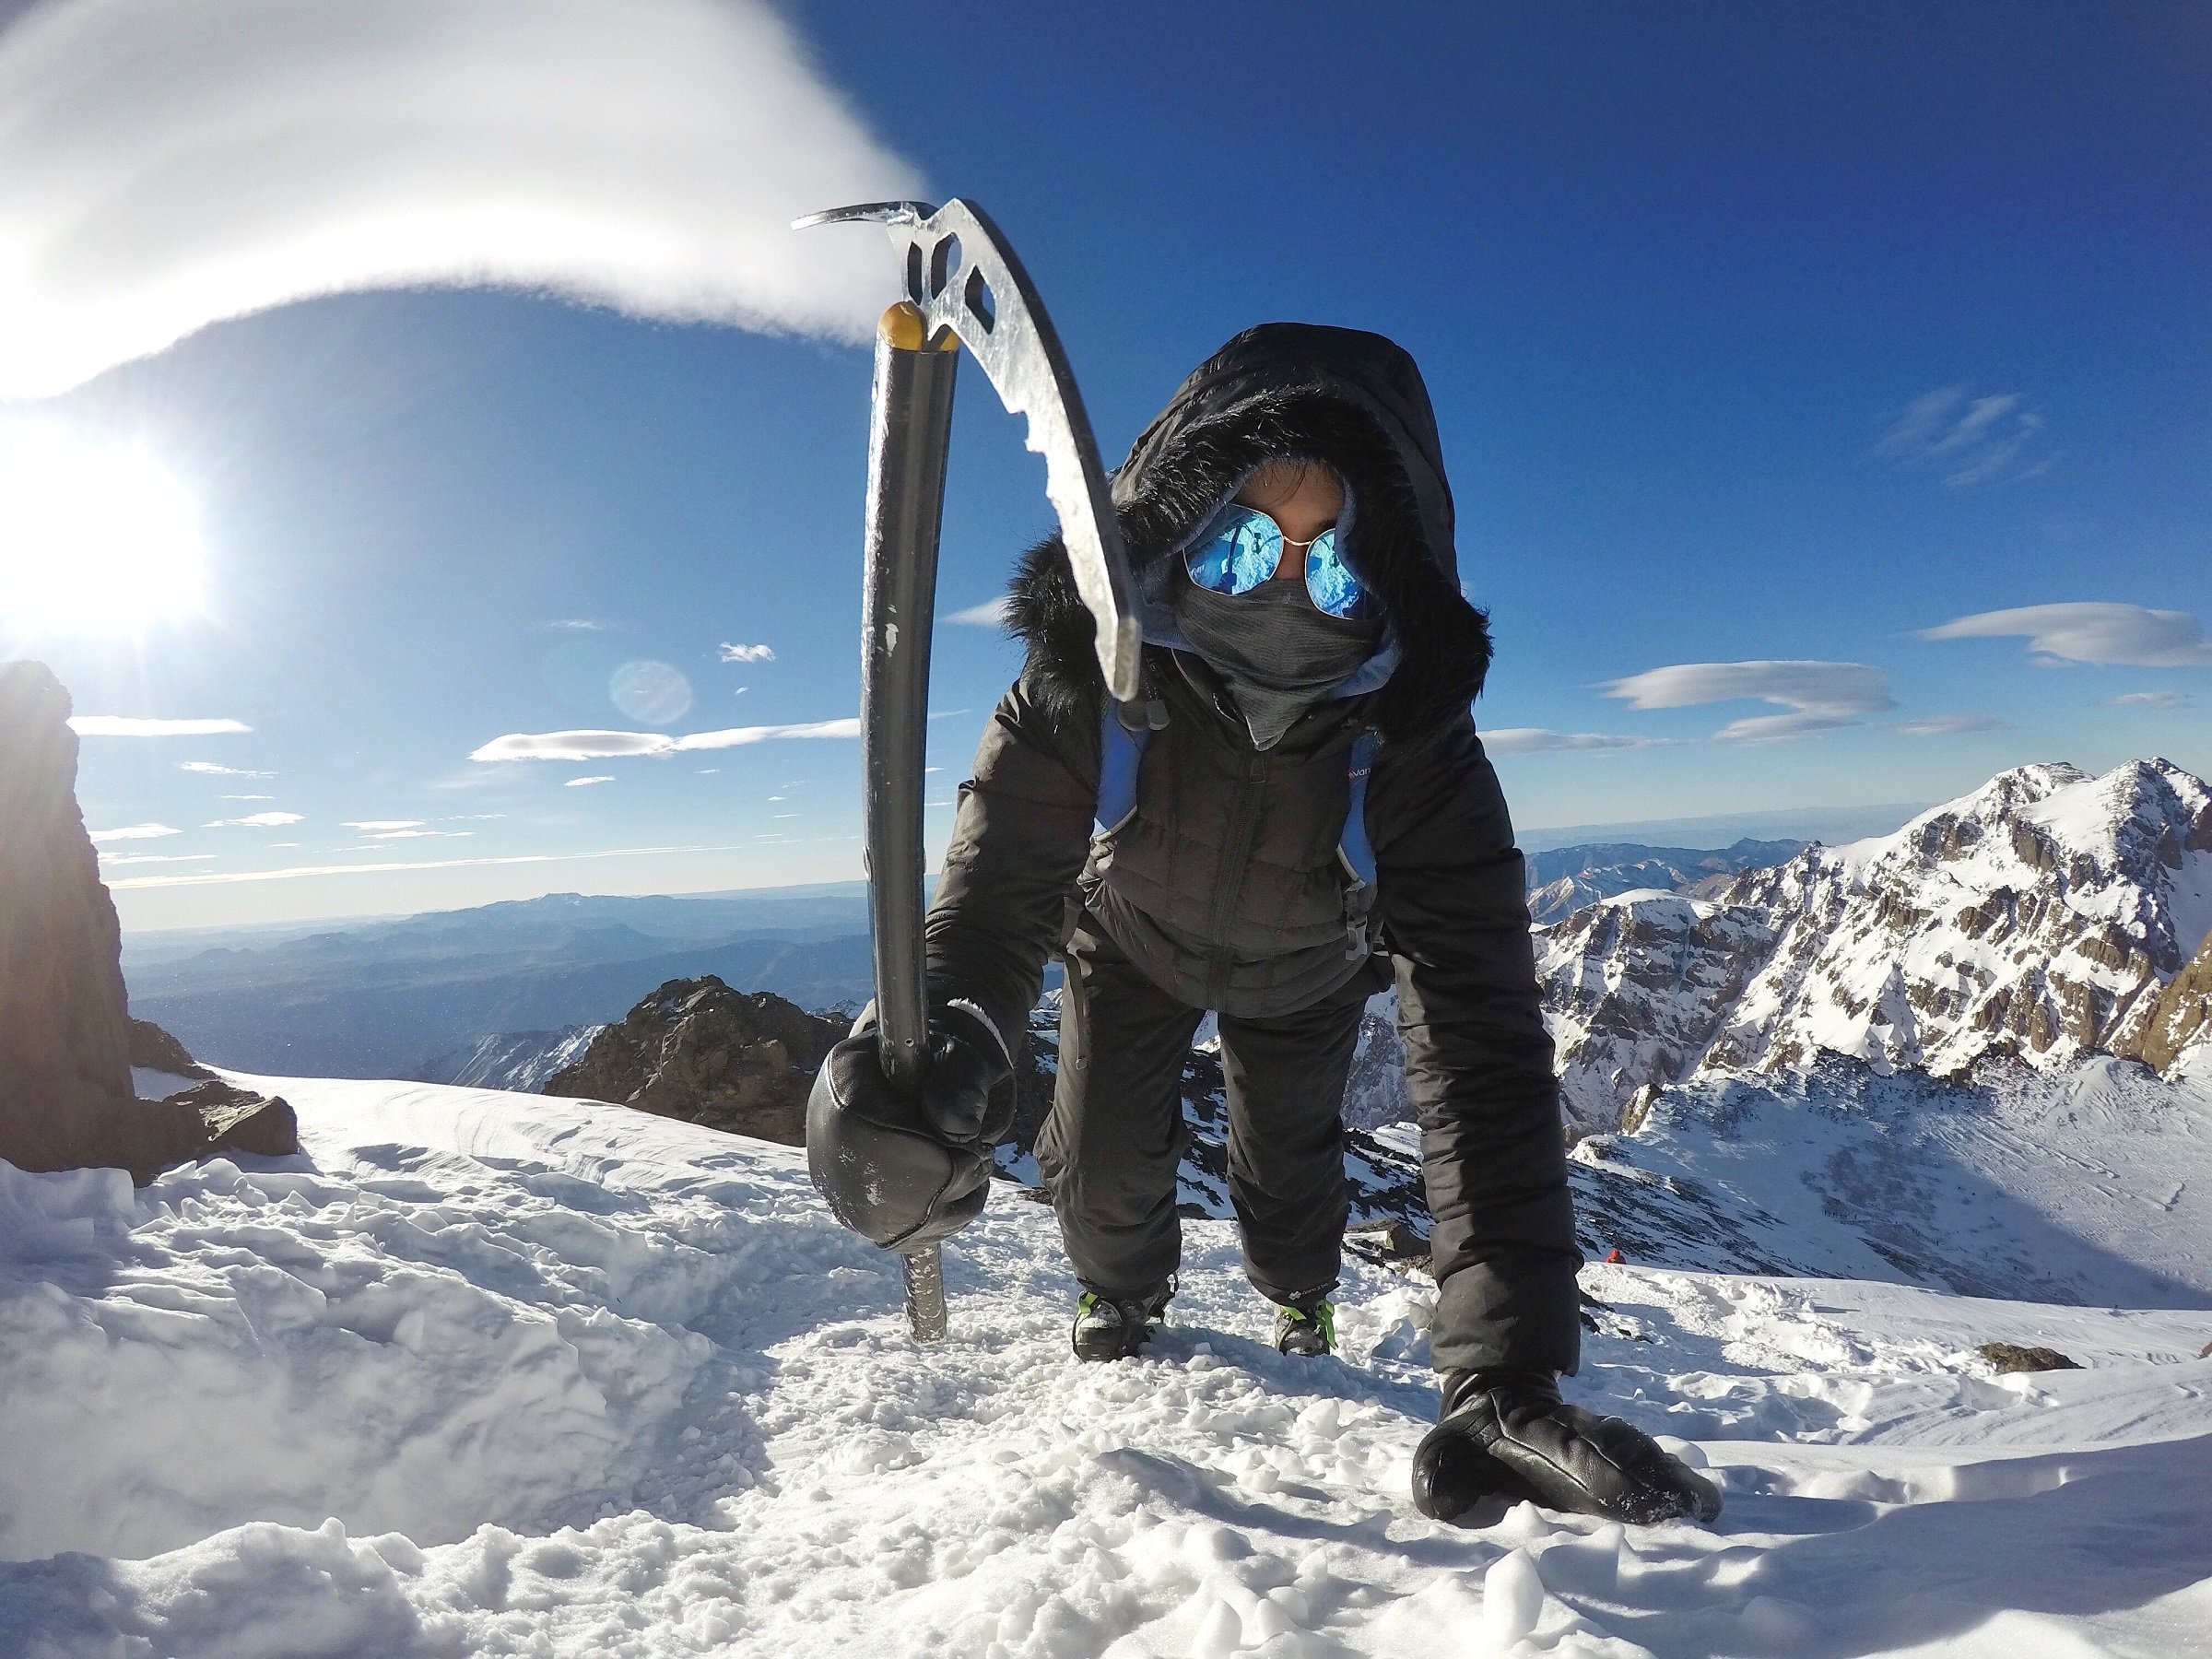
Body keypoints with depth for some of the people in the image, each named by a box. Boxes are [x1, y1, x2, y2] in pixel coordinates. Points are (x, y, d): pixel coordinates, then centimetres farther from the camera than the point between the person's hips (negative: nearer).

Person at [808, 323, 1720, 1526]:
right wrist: (946, 1036, -66)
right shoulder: (1080, 688, -38)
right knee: (1105, 1169, 0)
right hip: (1130, 939, 0)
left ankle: (1298, 1295, 53)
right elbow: (995, 894, -40)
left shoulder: (1412, 747, -39)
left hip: (1304, 971, 0)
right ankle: (1123, 1295, 39)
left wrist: (1507, 1385, -51)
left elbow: (1482, 1055, -44)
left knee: (1290, 1162, 14)